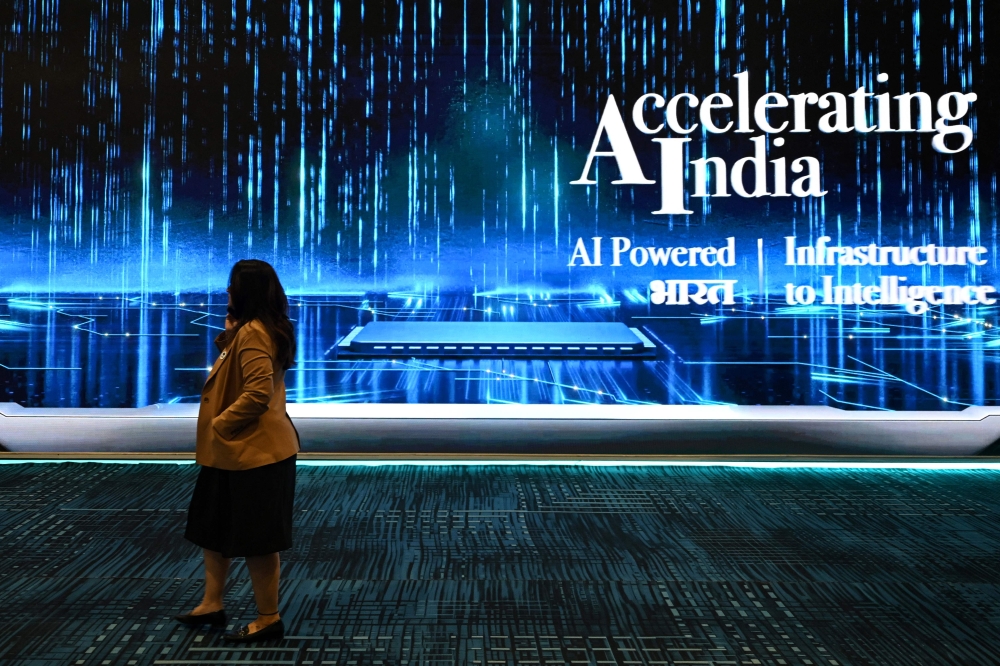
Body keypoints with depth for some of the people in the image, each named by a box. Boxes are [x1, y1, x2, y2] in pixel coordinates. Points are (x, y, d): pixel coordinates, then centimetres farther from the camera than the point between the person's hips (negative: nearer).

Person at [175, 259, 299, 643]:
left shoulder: (253, 333, -21)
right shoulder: (249, 330, 14)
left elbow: (258, 393, -29)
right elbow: (233, 376, 17)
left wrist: (218, 425, -18)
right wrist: (227, 336, 5)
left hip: (254, 453, -11)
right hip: (236, 452, 11)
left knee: (255, 540, 0)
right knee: (213, 529, 20)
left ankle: (268, 620, 14)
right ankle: (212, 605, 34)